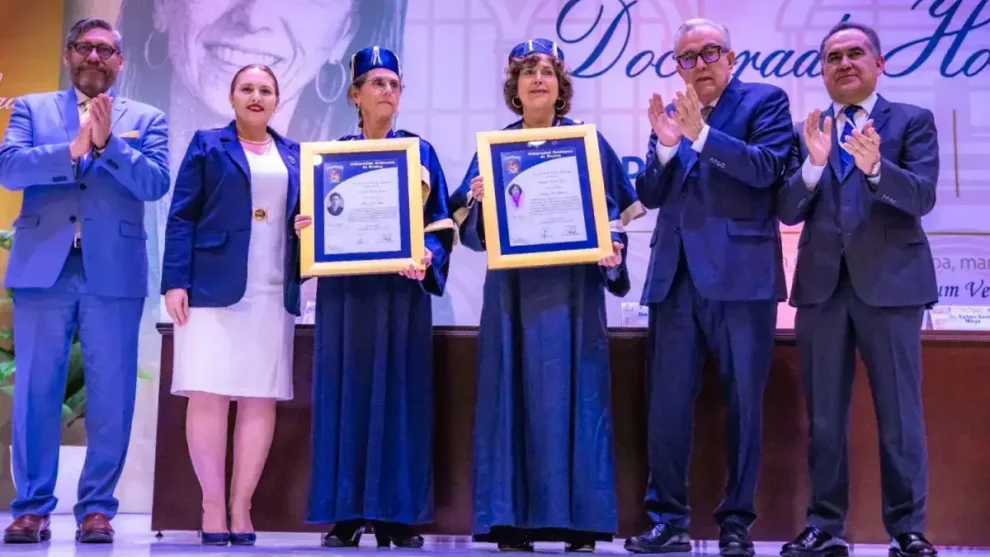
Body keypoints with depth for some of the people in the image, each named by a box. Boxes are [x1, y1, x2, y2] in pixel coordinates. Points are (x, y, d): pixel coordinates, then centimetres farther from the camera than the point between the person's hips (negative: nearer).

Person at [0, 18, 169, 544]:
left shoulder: (146, 119, 13)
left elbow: (155, 183, -3)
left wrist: (107, 143, -15)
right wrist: (74, 148, -15)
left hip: (114, 273, 0)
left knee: (111, 397, 0)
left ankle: (96, 508, 8)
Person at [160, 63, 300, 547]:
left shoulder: (295, 156, 18)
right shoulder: (208, 145, 9)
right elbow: (182, 216, 2)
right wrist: (175, 281, -9)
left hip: (274, 292, 3)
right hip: (214, 287, -3)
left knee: (262, 399, -1)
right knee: (208, 394, -6)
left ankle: (241, 507, 6)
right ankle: (212, 506, 2)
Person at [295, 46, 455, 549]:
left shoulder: (420, 152, 9)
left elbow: (440, 224, 4)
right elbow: (317, 218, 8)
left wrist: (428, 260, -16)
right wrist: (303, 228, -14)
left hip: (401, 289, 0)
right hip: (345, 290, 1)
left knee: (399, 395, -1)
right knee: (345, 394, -1)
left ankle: (397, 515, 3)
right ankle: (345, 515, 4)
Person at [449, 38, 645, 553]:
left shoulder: (588, 142, 8)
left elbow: (615, 209, 6)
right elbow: (471, 227, 7)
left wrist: (611, 249, -13)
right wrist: (478, 199, -14)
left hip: (571, 288, -1)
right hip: (512, 287, 1)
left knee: (569, 393, -3)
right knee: (513, 392, -2)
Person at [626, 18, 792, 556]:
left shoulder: (765, 101, 3)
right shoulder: (669, 114, 16)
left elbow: (767, 168, -13)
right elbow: (650, 195, 10)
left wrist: (701, 134, -21)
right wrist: (666, 145, -8)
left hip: (741, 274, -4)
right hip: (675, 275, 4)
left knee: (744, 403, 3)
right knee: (667, 404, 3)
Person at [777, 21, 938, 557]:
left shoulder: (913, 121, 4)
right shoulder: (806, 131, 12)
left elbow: (922, 197, -10)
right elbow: (789, 210, 1)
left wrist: (875, 167, -29)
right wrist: (814, 163, -17)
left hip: (890, 283, -3)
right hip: (822, 286, 3)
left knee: (899, 414, 0)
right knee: (823, 417, 7)